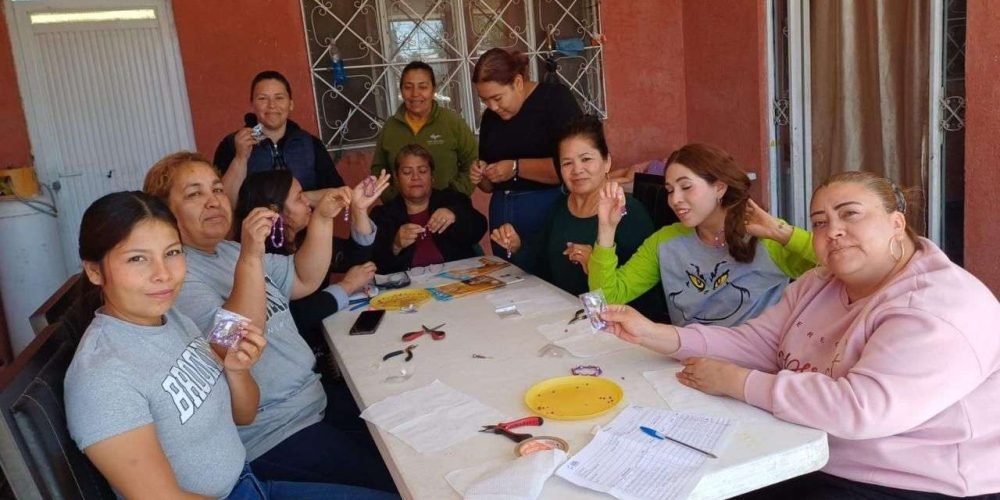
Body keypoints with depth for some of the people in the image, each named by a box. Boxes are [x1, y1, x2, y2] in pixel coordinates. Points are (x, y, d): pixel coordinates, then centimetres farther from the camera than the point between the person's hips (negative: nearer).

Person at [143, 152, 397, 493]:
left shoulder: (226, 250, 13)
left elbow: (304, 280, 13)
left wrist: (322, 218, 1)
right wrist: (250, 258, -35)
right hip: (273, 437, -9)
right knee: (390, 483, -12)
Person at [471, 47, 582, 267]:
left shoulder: (554, 99, -7)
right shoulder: (490, 116, 12)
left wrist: (516, 168, -16)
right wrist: (480, 176, -1)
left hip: (548, 211, -6)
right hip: (502, 214, 6)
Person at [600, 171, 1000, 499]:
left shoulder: (940, 307, -22)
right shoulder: (819, 285, 6)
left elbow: (862, 408, -33)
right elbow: (755, 343, 0)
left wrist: (736, 382, -25)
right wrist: (653, 334, -13)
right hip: (811, 462, 7)